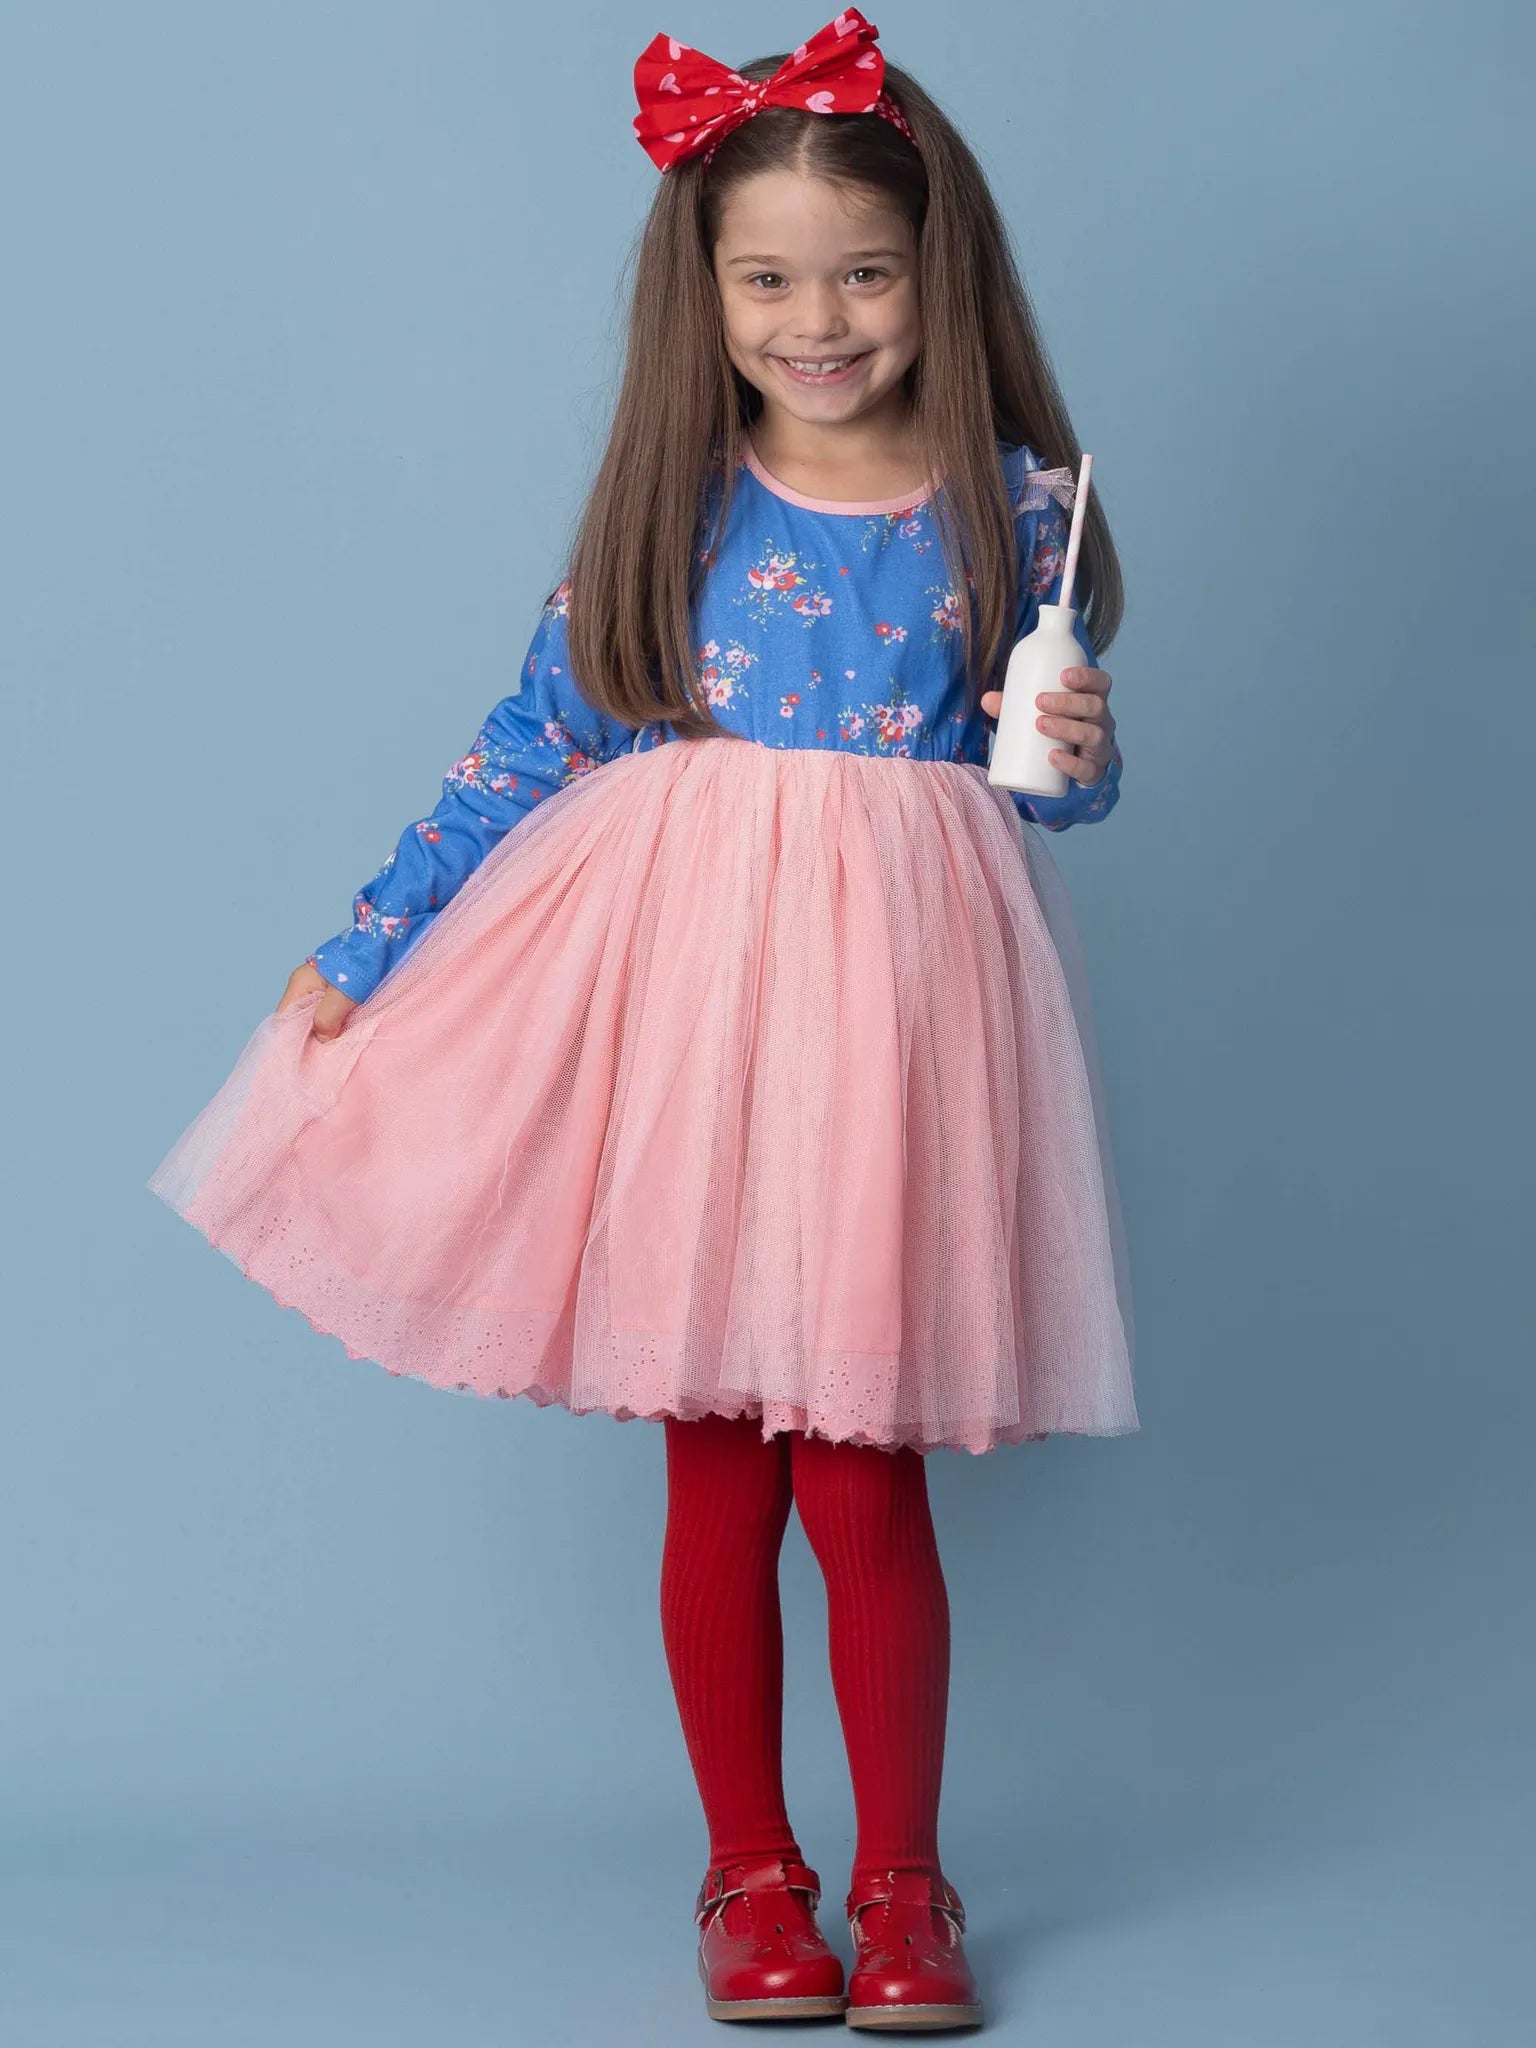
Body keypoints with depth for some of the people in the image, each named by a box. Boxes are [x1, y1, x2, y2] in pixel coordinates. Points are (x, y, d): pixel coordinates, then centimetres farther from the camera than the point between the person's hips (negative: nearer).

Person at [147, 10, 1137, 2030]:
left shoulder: (1006, 501, 3)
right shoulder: (671, 499, 2)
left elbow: (1054, 779, 11)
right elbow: (528, 747, 6)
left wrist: (1077, 754, -12)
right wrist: (363, 952, 7)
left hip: (886, 1006, 0)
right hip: (680, 996, 1)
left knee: (862, 1478, 1)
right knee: (717, 1475, 7)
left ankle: (900, 1877, 20)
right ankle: (752, 1874, 23)